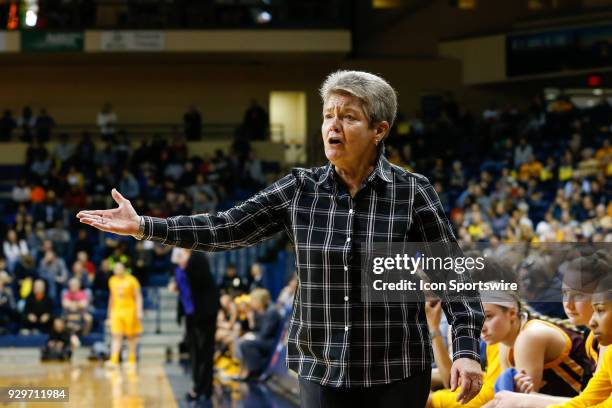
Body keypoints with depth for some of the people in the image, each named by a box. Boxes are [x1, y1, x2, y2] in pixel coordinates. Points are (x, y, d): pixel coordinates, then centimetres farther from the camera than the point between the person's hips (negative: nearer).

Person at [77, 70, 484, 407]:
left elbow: (452, 274, -4)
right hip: (322, 368, 3)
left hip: (397, 373, -2)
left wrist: (467, 349, -14)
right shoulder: (301, 189, 2)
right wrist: (144, 226, -5)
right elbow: (226, 229, 3)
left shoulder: (412, 191, -5)